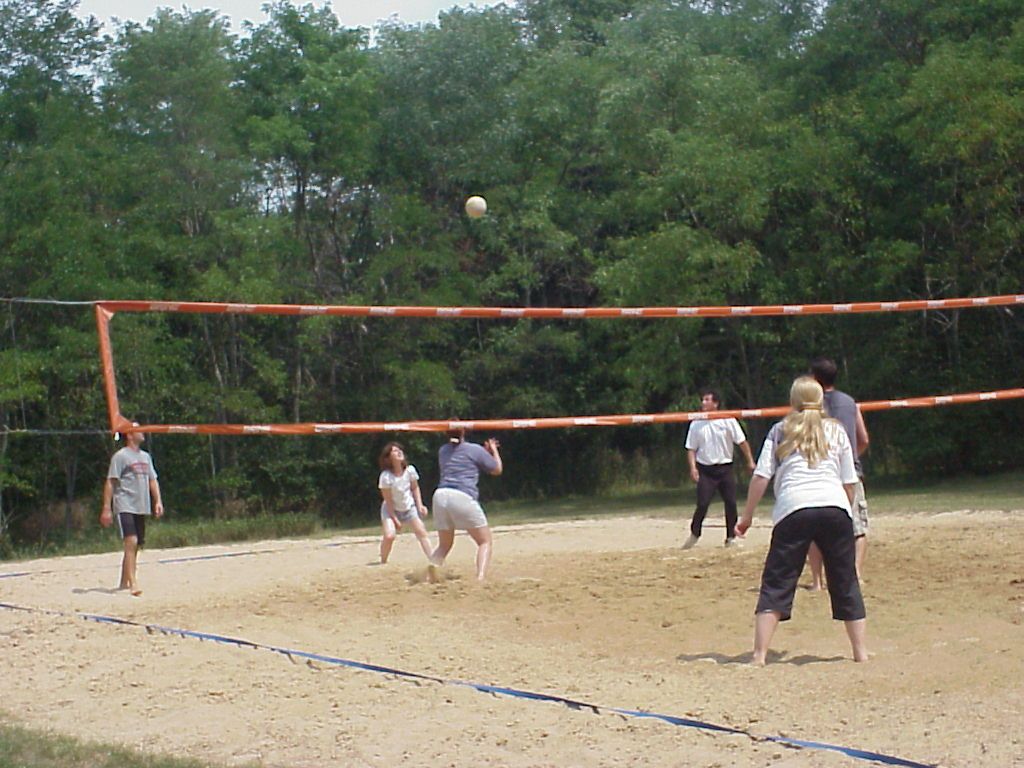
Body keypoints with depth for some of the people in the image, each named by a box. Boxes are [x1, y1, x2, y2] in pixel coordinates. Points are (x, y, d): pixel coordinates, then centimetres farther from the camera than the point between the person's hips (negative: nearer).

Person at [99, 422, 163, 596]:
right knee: (131, 542, -19)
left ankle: (124, 582, 21)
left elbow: (152, 480, 20)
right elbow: (110, 482, -8)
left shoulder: (145, 456, 17)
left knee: (136, 546, 10)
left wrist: (158, 501, 7)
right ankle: (133, 583, -25)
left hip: (142, 508, 8)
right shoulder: (120, 456, -5)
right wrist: (106, 508, -14)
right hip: (125, 506, -8)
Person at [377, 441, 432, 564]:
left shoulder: (410, 470, -14)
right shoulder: (385, 476, -25)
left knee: (422, 533, -4)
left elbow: (415, 488, 3)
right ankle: (383, 562, 1)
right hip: (391, 509, -4)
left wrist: (420, 505, -7)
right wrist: (395, 519, -15)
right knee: (389, 535, -21)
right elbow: (388, 500, -18)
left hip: (409, 508, 4)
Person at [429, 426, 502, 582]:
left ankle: (434, 564, -15)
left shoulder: (443, 451, 21)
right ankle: (480, 578, -18)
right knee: (485, 541, 7)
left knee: (444, 544, 19)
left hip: (440, 495, 5)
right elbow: (497, 470, 18)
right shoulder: (475, 449, 6)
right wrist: (494, 450, 35)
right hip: (463, 497, -4)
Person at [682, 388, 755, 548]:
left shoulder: (728, 421, -1)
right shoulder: (696, 425, 1)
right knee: (702, 504, -9)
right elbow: (691, 449, 4)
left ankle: (731, 537, 11)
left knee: (731, 503, -1)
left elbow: (742, 442, 2)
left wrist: (750, 461, -2)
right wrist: (693, 468, -9)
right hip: (705, 470, -1)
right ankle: (694, 534, 9)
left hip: (725, 468, 1)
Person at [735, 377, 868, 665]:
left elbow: (761, 476, 6)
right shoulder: (836, 431, 18)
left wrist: (747, 516, 11)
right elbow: (849, 481, 14)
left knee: (776, 583, 0)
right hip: (835, 508, 2)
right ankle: (861, 651, 14)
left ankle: (759, 654, -9)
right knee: (846, 584, 12)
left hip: (793, 510, -1)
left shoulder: (780, 431, 14)